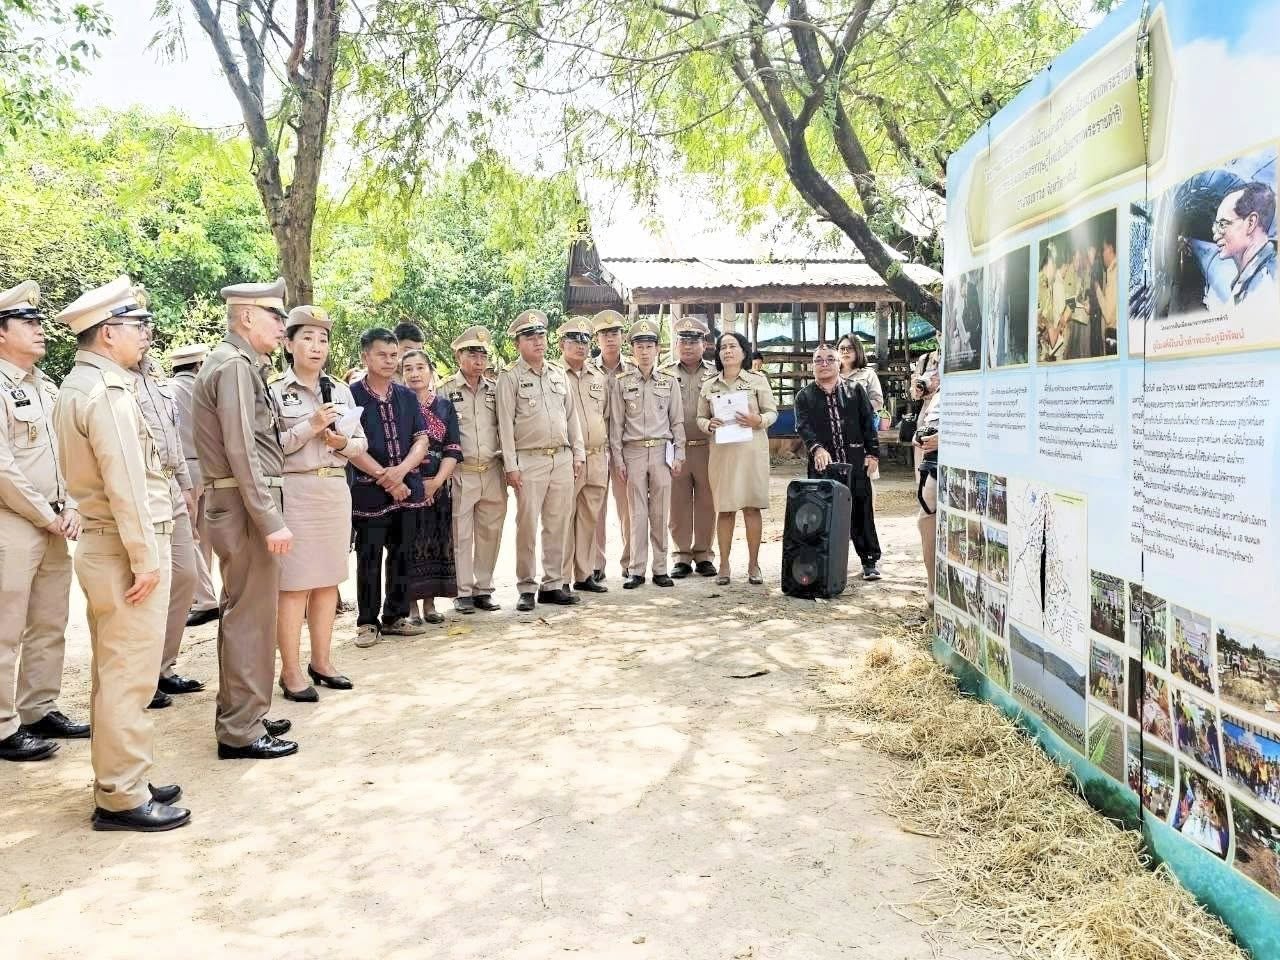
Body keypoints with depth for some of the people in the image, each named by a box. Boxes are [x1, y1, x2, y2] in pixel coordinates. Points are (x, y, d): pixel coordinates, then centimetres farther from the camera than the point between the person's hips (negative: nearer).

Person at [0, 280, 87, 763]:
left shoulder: (47, 388, 14)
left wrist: (71, 509, 2)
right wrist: (48, 517, -11)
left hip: (53, 526, 8)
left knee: (50, 626, 13)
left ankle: (40, 711, 24)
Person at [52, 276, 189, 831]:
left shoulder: (77, 387, 14)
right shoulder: (107, 393, -17)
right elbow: (126, 483, -22)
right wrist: (145, 557, -18)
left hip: (101, 543, 10)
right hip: (125, 548, -10)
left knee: (115, 674, 16)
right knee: (129, 676, -4)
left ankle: (119, 781, 26)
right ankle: (122, 798, 4)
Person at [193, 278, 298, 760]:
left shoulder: (243, 364, 16)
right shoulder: (234, 365, -14)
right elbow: (241, 452, -21)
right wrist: (271, 520, -21)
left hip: (246, 505, 10)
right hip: (247, 507, -10)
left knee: (245, 612, 16)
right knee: (252, 616, -4)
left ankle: (240, 714, 28)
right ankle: (241, 730, 5)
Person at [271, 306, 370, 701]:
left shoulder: (341, 391, 11)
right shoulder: (274, 390, -5)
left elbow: (361, 444, 14)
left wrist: (342, 442, -7)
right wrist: (310, 427, -17)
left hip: (336, 491, 6)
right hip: (294, 492, -5)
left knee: (328, 580, 11)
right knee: (293, 584, -3)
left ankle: (321, 660, 23)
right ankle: (291, 672, 6)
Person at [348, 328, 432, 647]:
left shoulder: (407, 397, 11)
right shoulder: (352, 396, -3)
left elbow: (421, 440, 6)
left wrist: (401, 470, -12)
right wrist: (385, 478, -12)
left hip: (407, 486, 4)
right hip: (369, 489, -4)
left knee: (401, 554, 9)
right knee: (369, 557, 1)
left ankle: (395, 616, 21)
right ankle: (368, 622, 11)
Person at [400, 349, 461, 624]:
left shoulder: (445, 405, 9)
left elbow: (453, 449, 4)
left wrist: (437, 481, -9)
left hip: (438, 485, 3)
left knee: (436, 542, 5)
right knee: (409, 543, -1)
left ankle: (430, 603, 14)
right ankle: (411, 604, 6)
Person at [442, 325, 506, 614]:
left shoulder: (495, 389, 11)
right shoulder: (446, 390, 0)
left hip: (492, 472, 4)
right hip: (461, 473, -3)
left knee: (490, 532, 7)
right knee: (461, 534, 0)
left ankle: (484, 589, 17)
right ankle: (463, 592, 8)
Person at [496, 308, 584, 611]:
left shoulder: (558, 374, 14)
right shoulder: (510, 377, -2)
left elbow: (571, 415, 16)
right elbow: (505, 423, -6)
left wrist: (578, 453, 9)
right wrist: (510, 466, -10)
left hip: (562, 458, 5)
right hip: (530, 460, -5)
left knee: (558, 524, 8)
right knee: (527, 526, -2)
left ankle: (553, 584, 16)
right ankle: (527, 588, 7)